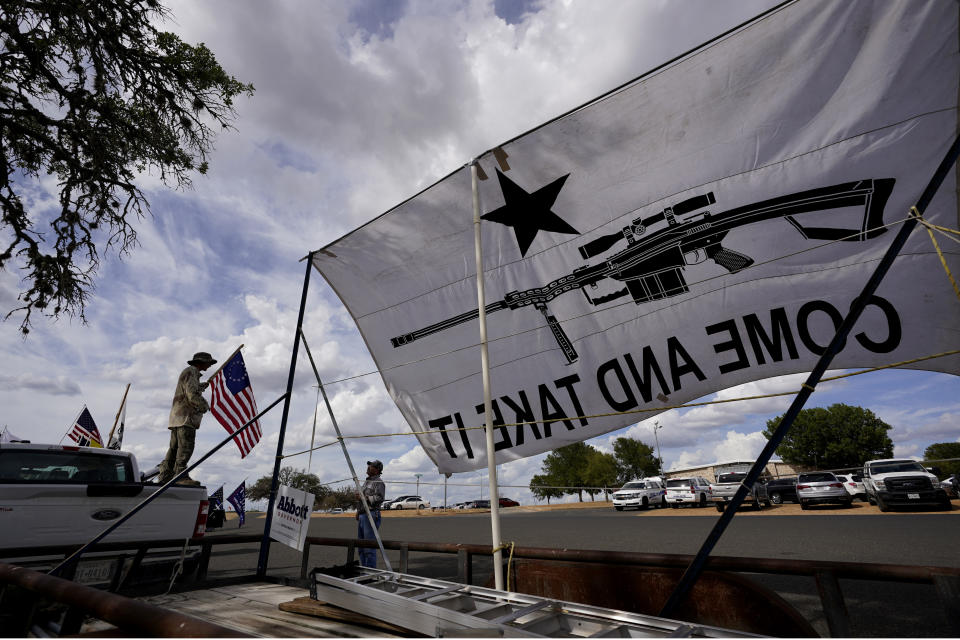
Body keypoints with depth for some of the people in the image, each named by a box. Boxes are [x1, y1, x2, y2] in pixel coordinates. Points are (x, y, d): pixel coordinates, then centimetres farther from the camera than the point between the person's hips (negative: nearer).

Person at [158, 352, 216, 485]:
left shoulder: (191, 373, 24)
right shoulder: (190, 372, -8)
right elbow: (192, 395, -18)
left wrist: (202, 386, 48)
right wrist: (205, 405, -8)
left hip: (177, 417, 11)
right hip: (185, 416, -11)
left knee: (174, 447, 10)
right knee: (186, 446, -13)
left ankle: (165, 476, 13)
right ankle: (181, 475, -14)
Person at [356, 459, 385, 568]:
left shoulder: (378, 482, -9)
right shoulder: (366, 481, 21)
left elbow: (379, 498, -22)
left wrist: (364, 497, -23)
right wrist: (358, 511, 24)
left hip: (371, 515, -10)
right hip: (362, 515, 10)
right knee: (361, 545, 14)